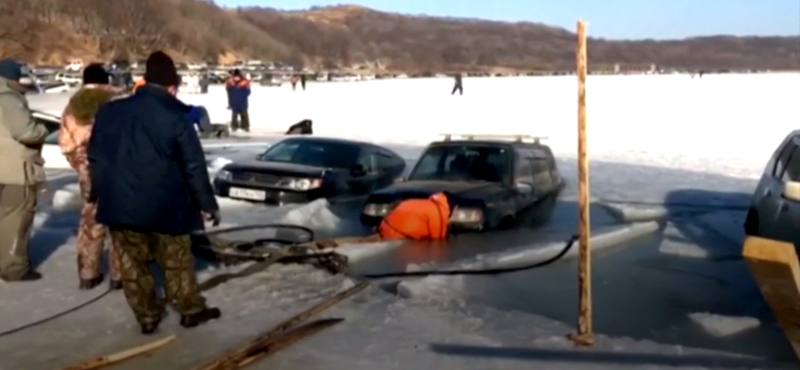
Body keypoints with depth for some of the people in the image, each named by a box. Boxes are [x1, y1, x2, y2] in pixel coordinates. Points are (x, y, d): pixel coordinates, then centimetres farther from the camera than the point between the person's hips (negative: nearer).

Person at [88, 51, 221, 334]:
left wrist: (98, 194, 21)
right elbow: (194, 167, -9)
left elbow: (96, 158, 9)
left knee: (132, 263, 13)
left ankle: (147, 317, 20)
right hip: (165, 206, -3)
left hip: (120, 204, 3)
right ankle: (191, 309, 24)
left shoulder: (109, 111, 3)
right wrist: (208, 204, 0)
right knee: (177, 261, 13)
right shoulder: (176, 118, -10)